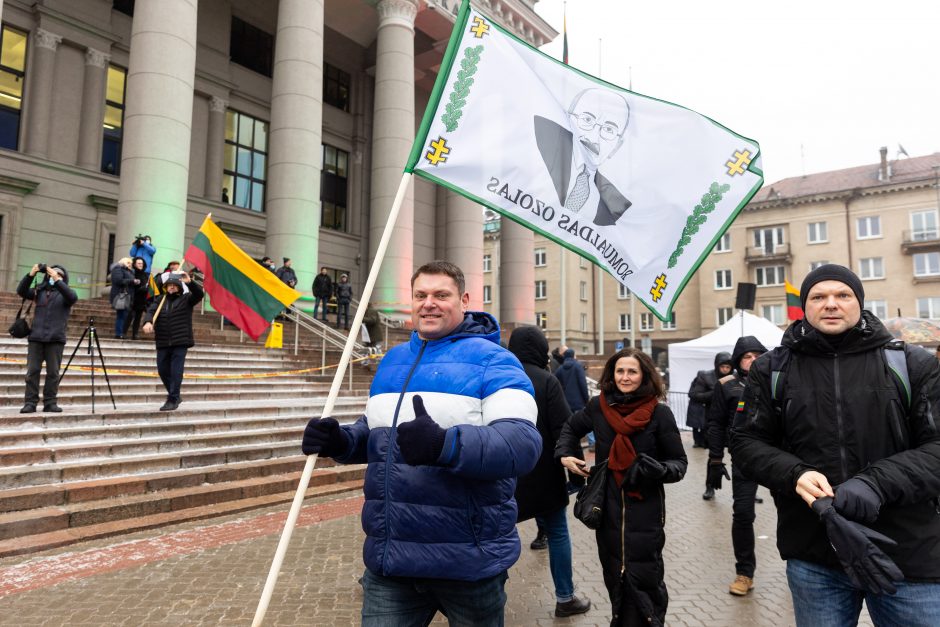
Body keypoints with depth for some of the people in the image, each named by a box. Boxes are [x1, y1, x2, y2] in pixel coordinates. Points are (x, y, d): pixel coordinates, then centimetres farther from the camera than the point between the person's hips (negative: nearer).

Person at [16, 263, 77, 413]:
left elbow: (72, 297, -15)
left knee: (53, 372, 0)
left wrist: (57, 280, -22)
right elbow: (21, 291, 1)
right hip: (36, 337, 2)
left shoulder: (65, 292, 6)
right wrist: (31, 275, -11)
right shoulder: (39, 291, 14)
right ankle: (30, 403, 4)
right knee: (32, 371, 0)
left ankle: (50, 403, 5)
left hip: (56, 339, -2)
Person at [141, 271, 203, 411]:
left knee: (176, 371, -7)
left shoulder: (186, 299, 5)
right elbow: (151, 311, -3)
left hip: (180, 342, -4)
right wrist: (148, 322, -24)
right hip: (163, 342, 4)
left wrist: (190, 282, -28)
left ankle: (172, 399, -1)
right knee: (162, 370, 10)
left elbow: (199, 294, -12)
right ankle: (175, 395, 27)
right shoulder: (160, 300, 13)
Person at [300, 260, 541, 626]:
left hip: (468, 560, -4)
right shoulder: (392, 360, 11)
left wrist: (445, 445, -37)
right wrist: (340, 441, -1)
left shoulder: (492, 360, -10)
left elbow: (523, 443, -22)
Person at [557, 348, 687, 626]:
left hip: (645, 510, -3)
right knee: (615, 578, 13)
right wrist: (564, 454, 4)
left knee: (643, 580, -4)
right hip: (608, 508, 3)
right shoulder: (598, 406, -1)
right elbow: (571, 427, 19)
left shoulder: (659, 413, -9)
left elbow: (679, 461, -3)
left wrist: (659, 469, -23)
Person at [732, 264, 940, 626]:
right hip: (813, 555, 1)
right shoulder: (772, 370, 3)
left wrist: (878, 483, -21)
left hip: (909, 554, 0)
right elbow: (747, 442, 4)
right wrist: (794, 474, -15)